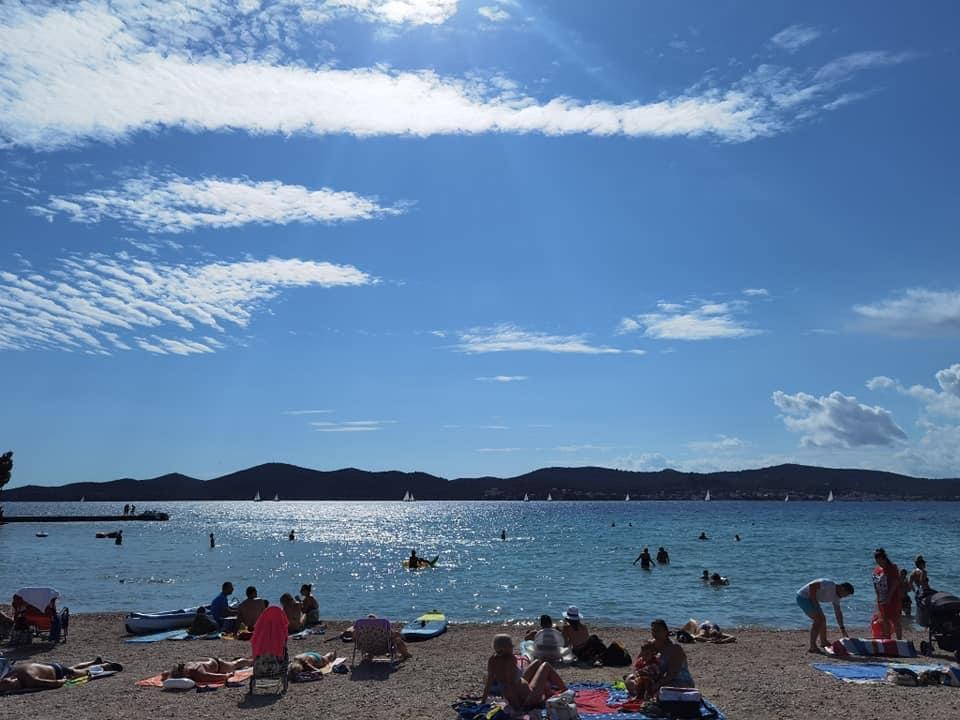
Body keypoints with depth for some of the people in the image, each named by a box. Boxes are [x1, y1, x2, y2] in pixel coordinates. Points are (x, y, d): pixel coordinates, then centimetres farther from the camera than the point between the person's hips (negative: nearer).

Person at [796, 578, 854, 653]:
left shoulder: (836, 596, 7)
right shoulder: (829, 585, -23)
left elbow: (838, 612, 13)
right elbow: (812, 586, -33)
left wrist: (842, 629, 11)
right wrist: (814, 603, -24)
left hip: (809, 599, 11)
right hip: (803, 597, -11)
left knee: (822, 619, 19)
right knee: (818, 619, -16)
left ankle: (823, 642, 39)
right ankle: (812, 647, -15)